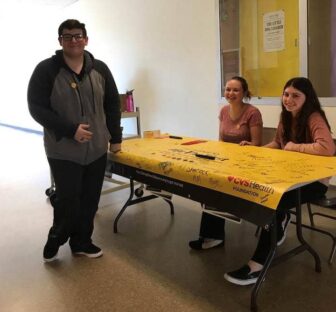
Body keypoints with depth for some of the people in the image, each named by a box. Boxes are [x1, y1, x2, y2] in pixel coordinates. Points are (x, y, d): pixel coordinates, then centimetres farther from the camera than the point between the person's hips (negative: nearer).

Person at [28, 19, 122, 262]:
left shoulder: (99, 69, 6)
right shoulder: (46, 70, -7)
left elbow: (113, 104, 11)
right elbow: (37, 108, -10)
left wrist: (115, 137, 8)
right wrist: (70, 130, -19)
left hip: (97, 149, 4)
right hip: (63, 151, -4)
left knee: (90, 200, 10)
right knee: (68, 201, 2)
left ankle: (81, 242, 31)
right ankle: (55, 240, 30)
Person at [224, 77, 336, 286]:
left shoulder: (314, 118, -20)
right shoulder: (286, 117, 5)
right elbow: (278, 143, 19)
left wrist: (295, 146, -24)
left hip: (314, 181, -8)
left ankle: (258, 265, -19)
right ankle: (281, 220, 17)